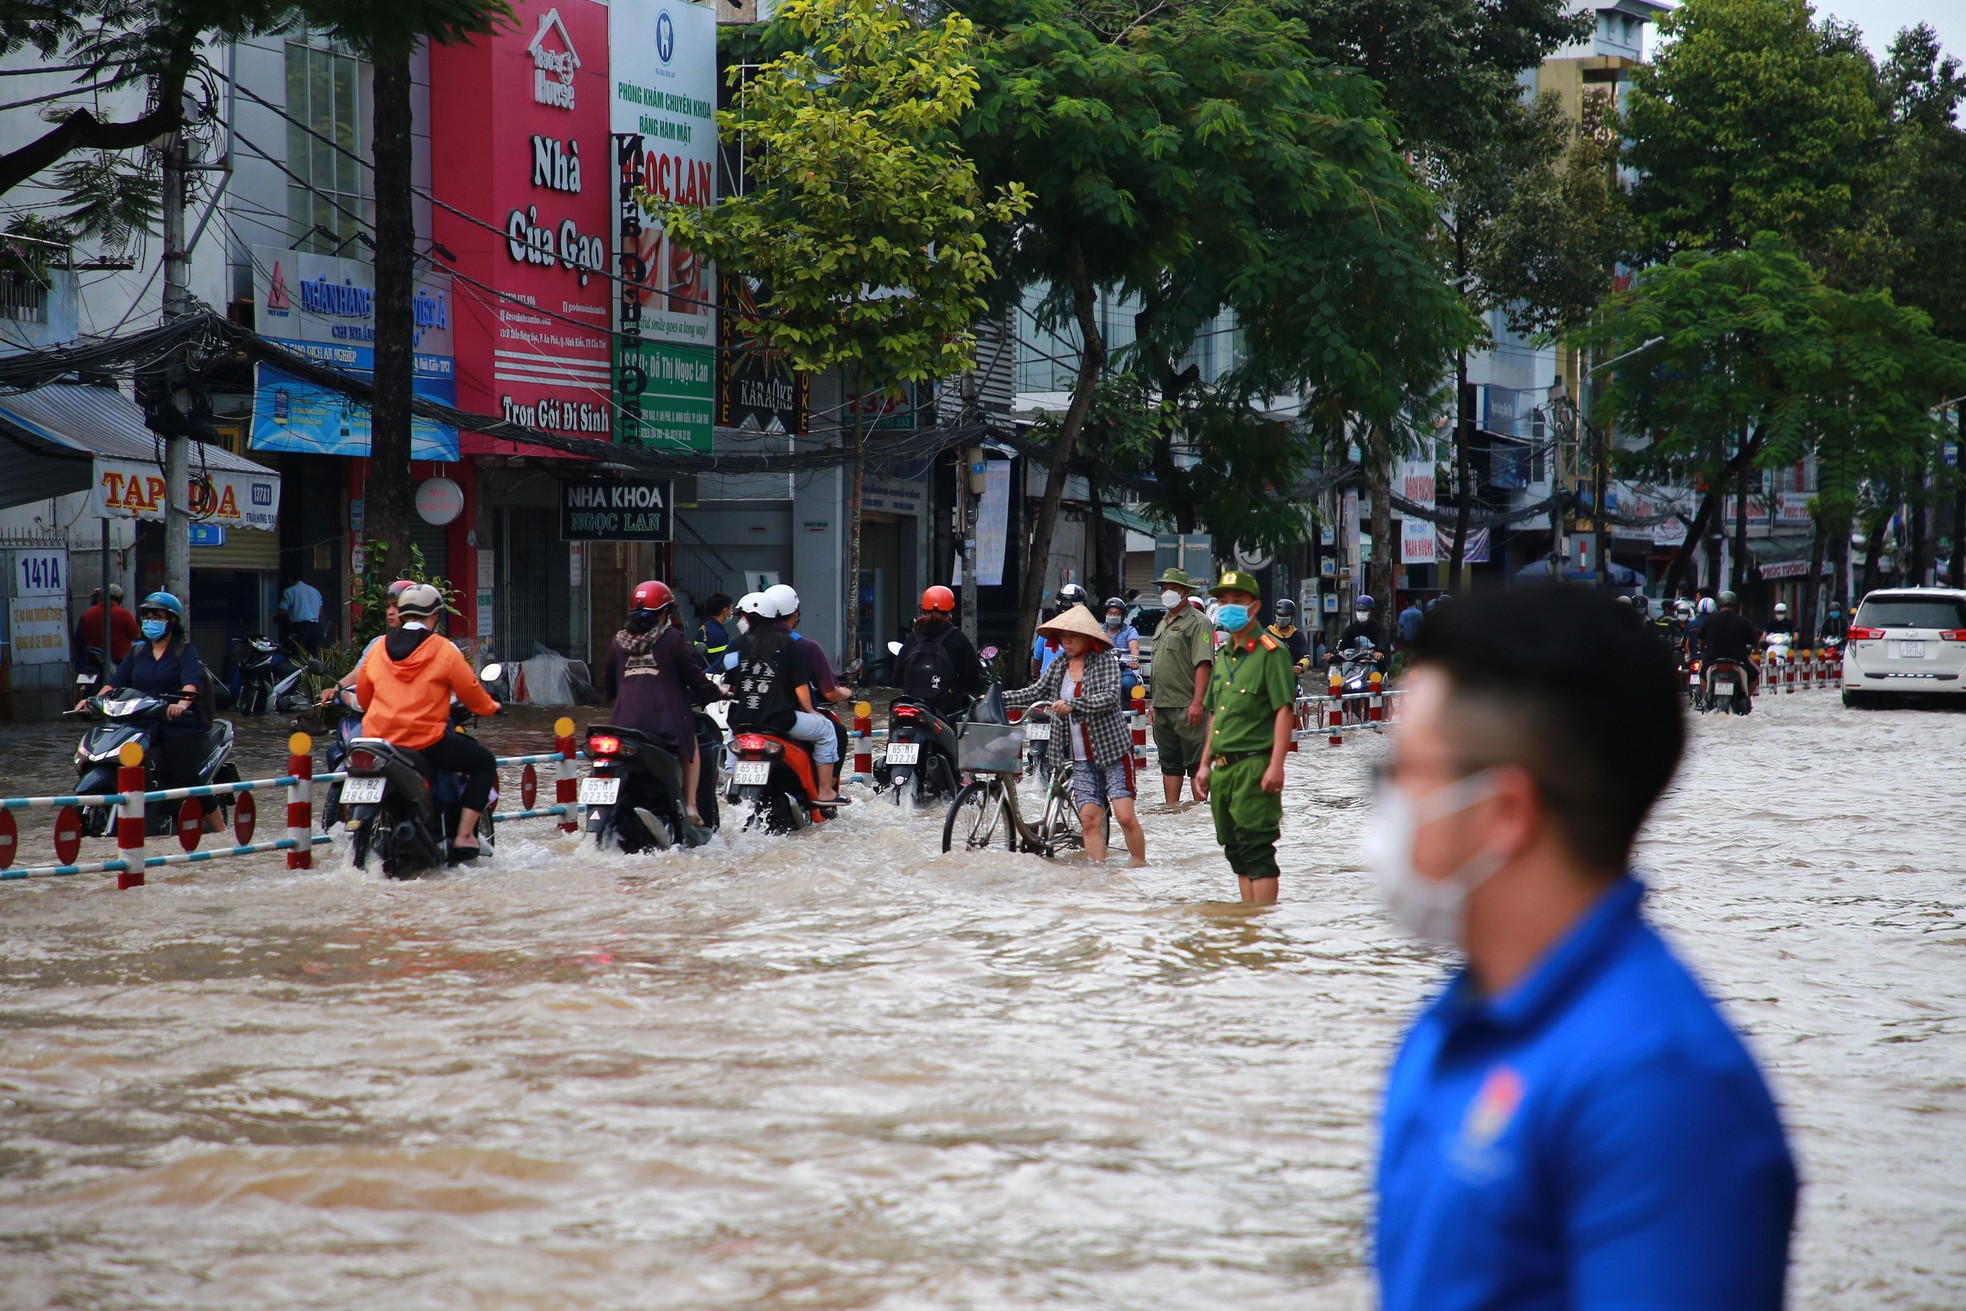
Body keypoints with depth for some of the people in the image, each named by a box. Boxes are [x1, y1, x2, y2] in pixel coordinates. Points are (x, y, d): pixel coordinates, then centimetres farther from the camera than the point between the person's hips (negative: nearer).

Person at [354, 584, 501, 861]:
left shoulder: (377, 648, 9)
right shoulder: (444, 651, -5)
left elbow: (362, 695, 19)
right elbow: (472, 693, 1)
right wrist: (490, 707, 23)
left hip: (377, 736, 5)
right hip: (426, 741, -5)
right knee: (484, 762, 12)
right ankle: (464, 836, 1)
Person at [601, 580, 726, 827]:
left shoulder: (618, 642, 12)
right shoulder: (672, 639, 0)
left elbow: (607, 689, 20)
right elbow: (695, 678, 3)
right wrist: (717, 693, 22)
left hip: (625, 722, 3)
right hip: (666, 721, -3)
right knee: (690, 746, 24)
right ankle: (690, 805, 11)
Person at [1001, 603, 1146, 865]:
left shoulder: (1105, 660, -5)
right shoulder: (1059, 665, 12)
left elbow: (1110, 696, -18)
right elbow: (1036, 693, 13)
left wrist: (1072, 704, -27)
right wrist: (999, 699, 2)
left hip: (1113, 751, -5)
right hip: (1081, 759, 5)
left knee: (1125, 815, -10)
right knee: (1089, 818, -3)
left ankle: (1139, 864, 4)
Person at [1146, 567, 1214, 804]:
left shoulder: (1197, 622, -6)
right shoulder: (1163, 625, 21)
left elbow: (1203, 664, -16)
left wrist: (1197, 703, -23)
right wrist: (1153, 703, 20)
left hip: (1187, 707, -9)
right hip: (1163, 705, 9)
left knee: (1195, 763, -4)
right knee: (1169, 764, 10)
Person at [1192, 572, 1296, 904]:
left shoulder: (1270, 652, -7)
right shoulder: (1223, 656, 18)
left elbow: (1285, 711, -13)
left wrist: (1276, 765, -20)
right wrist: (1205, 764, 19)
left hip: (1255, 765, -9)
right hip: (1223, 768, 9)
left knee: (1256, 850, -11)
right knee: (1236, 852, 11)